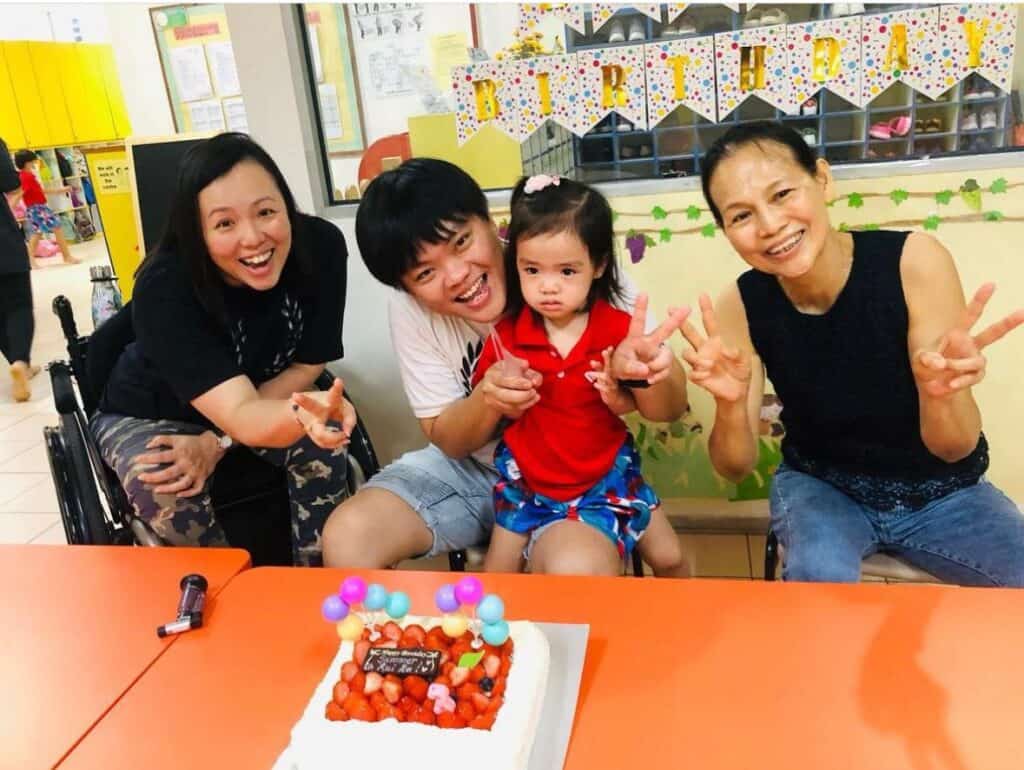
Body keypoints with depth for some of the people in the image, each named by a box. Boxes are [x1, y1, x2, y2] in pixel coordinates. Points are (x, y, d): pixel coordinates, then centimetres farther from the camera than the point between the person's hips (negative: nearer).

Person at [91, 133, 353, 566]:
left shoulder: (320, 246, -26)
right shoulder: (164, 288, -35)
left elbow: (306, 366, -17)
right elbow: (242, 417, -43)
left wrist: (217, 441, -27)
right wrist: (304, 411, -67)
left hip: (265, 401, 2)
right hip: (149, 415, -2)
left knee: (324, 448, -26)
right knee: (164, 494, -31)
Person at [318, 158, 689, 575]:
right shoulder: (410, 311, -13)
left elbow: (669, 409, -16)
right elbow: (448, 440, -6)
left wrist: (638, 371, -41)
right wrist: (487, 399, -29)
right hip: (470, 468, 3)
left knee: (578, 568, -34)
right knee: (345, 538, -16)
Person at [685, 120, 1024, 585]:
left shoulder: (914, 260, -23)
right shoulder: (742, 305, -18)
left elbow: (955, 449, -20)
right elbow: (735, 468, -15)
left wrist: (940, 393, -43)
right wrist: (731, 404, -36)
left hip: (943, 490, 1)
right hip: (821, 485, 0)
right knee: (819, 574, -30)